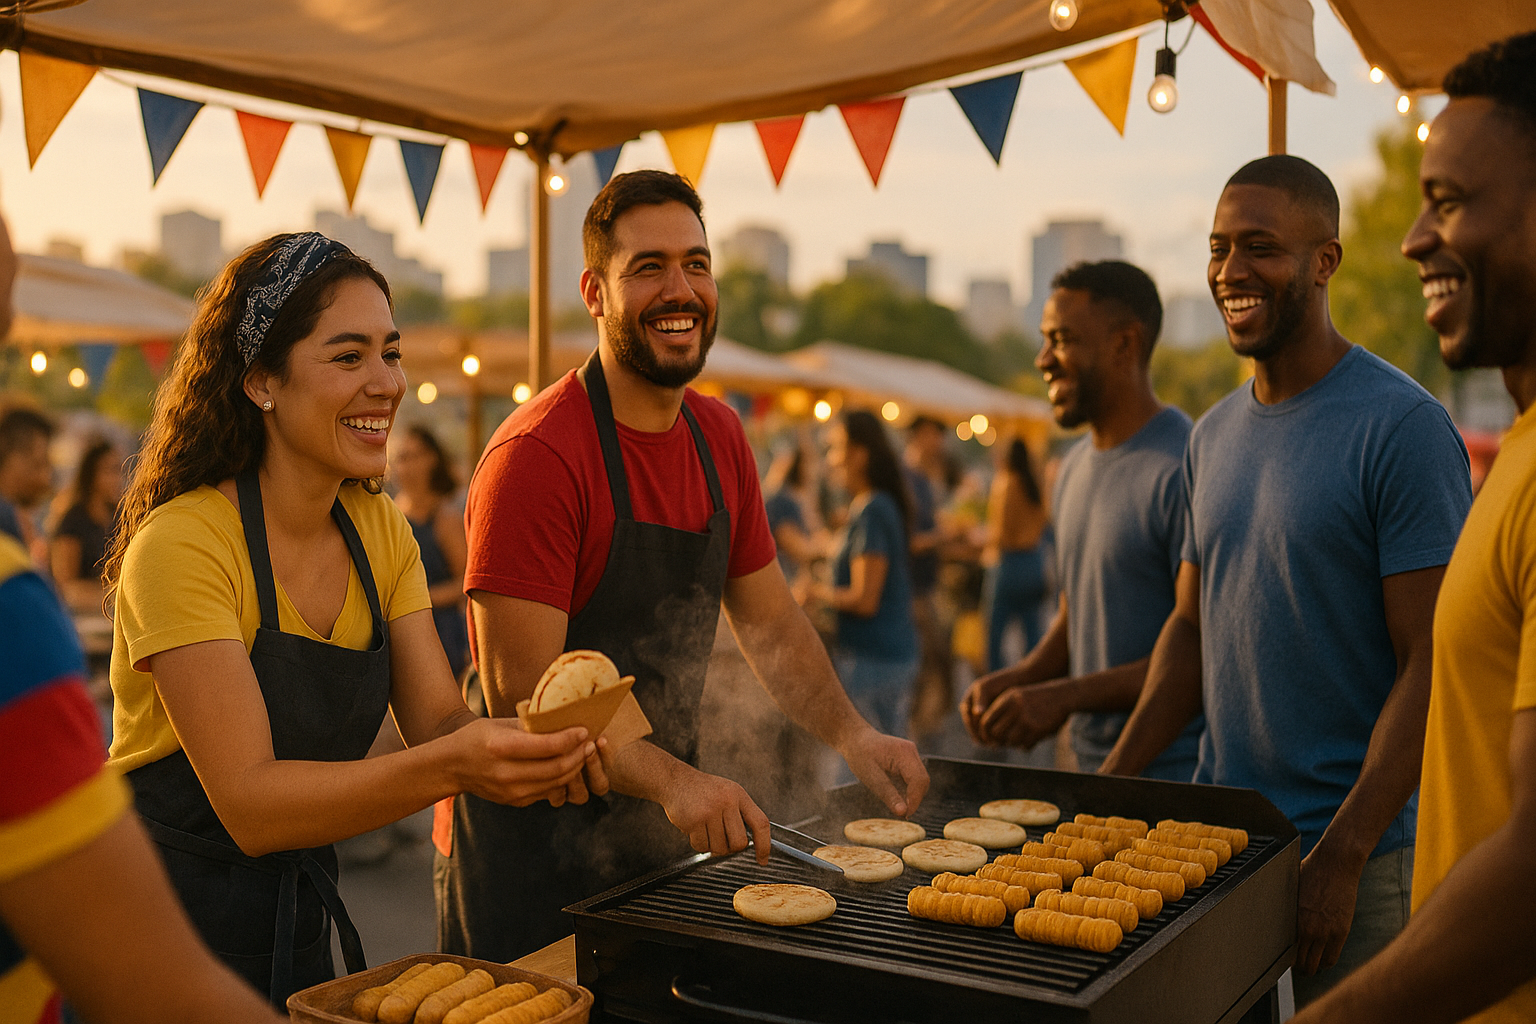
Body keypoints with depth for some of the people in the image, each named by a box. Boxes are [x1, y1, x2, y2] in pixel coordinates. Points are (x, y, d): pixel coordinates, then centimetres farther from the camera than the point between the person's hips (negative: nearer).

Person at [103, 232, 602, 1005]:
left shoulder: (381, 534, 0)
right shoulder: (179, 543, -22)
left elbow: (439, 720, -6)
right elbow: (247, 804, -27)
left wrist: (531, 745, -27)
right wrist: (450, 766, -40)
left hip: (301, 917, 7)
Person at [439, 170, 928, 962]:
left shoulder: (719, 437, 3)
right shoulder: (535, 455, -21)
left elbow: (769, 623, 10)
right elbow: (520, 690, -23)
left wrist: (851, 736, -3)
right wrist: (671, 780, -32)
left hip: (660, 836, 7)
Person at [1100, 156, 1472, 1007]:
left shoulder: (1402, 428, -13)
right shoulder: (1214, 435, 8)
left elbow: (1430, 663, -16)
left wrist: (1341, 856, -20)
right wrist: (1111, 784, 3)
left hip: (1353, 852, -6)